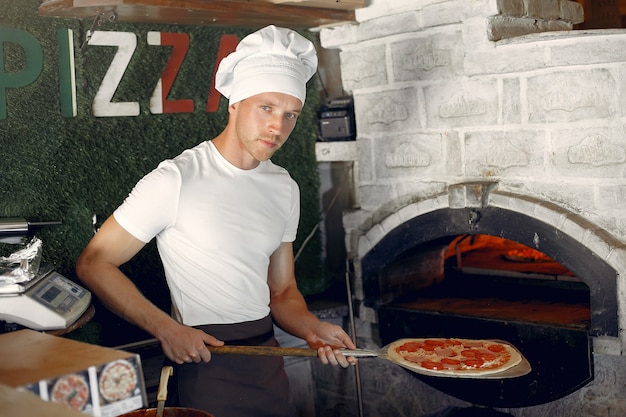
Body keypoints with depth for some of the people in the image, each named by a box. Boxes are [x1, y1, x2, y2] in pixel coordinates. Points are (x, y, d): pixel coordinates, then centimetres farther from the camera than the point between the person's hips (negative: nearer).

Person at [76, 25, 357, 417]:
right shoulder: (176, 180, -14)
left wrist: (311, 328, -9)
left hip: (269, 358, 6)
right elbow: (93, 264, -10)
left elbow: (282, 292, 12)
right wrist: (166, 329, -17)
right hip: (206, 359, -6)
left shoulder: (285, 188, 7)